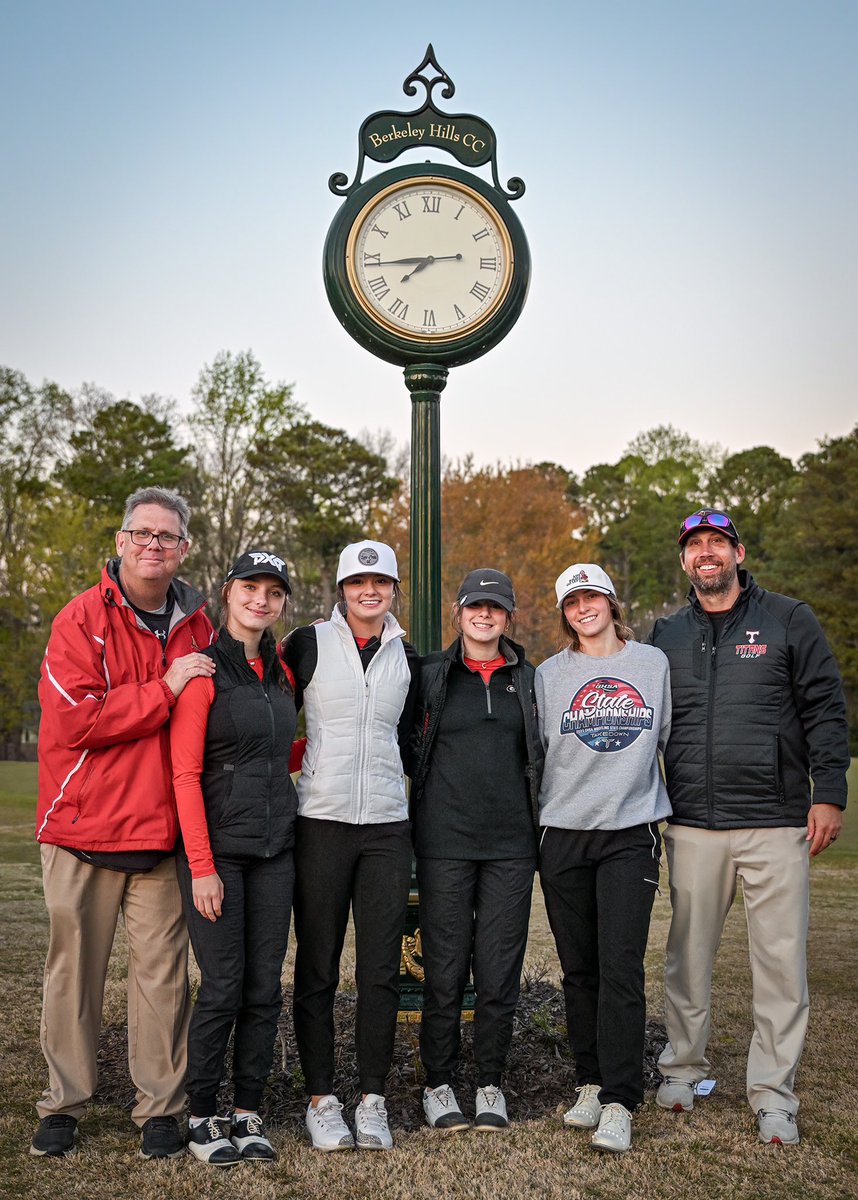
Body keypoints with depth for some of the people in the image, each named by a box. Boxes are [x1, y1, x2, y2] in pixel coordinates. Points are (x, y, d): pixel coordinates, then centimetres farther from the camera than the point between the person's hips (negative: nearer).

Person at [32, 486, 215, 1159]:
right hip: (83, 827, -2)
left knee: (163, 972, 5)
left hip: (163, 831, 3)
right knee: (75, 970, 8)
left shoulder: (197, 627, 8)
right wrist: (163, 690, -18)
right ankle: (64, 1105, 23)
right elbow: (70, 720, -17)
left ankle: (161, 1109, 18)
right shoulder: (82, 620, -4)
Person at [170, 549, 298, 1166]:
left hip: (275, 850, 6)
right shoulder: (203, 668, -7)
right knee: (223, 987, -3)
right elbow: (185, 774, -11)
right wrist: (202, 865, -15)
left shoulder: (279, 671, 12)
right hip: (218, 849, -6)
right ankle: (202, 1116, 16)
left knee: (265, 988, 7)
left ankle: (248, 1112, 21)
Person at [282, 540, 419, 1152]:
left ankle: (373, 1100, 16)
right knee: (318, 969, 4)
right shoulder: (309, 644, 0)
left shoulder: (407, 658, 10)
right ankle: (322, 1099, 16)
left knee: (381, 970, 4)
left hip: (387, 826, 3)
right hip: (322, 821, -2)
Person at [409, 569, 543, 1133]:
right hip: (445, 842, -1)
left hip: (511, 845, 2)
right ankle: (439, 1083, 18)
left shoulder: (530, 679, 10)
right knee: (445, 970, 2)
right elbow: (410, 748, 11)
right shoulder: (431, 675, 5)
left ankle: (491, 1085, 20)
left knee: (500, 971, 4)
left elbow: (542, 757, 16)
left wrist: (541, 829, 11)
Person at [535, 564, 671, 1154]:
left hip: (631, 834, -1)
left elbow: (673, 738, 13)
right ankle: (591, 1083, 22)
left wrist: (668, 803, 9)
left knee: (621, 968, -9)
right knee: (579, 969, 8)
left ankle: (619, 1105, -4)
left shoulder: (654, 663, 7)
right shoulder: (549, 675, 8)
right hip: (564, 835, 2)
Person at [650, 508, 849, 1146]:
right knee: (688, 954, 9)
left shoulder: (788, 620, 5)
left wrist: (829, 792, -5)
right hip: (693, 824, 2)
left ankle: (774, 1093, 13)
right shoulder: (668, 636, 12)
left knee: (782, 958, 0)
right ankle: (684, 1068, 27)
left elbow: (825, 709, 3)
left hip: (776, 823, -2)